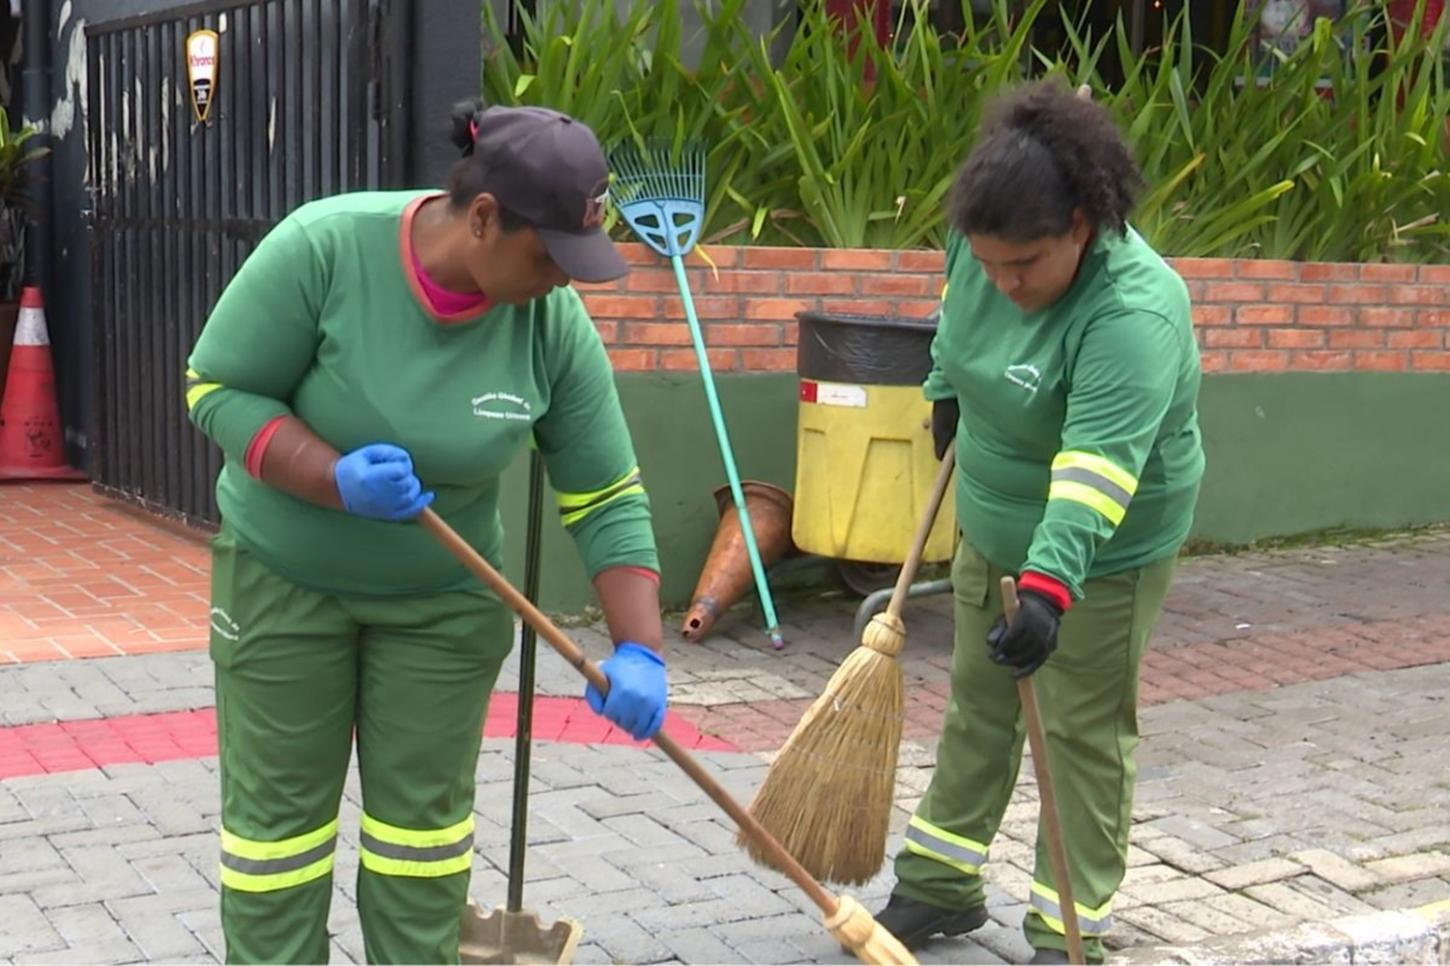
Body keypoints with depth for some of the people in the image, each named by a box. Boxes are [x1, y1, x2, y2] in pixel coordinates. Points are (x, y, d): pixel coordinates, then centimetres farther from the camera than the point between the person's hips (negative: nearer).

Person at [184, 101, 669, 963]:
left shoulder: (553, 324, -17)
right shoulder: (324, 246, -25)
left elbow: (608, 497, -11)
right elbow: (218, 389, -16)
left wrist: (638, 650, -18)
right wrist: (335, 481, -31)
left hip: (444, 594, 2)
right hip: (283, 574, -2)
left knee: (426, 817, 9)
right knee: (277, 814, 6)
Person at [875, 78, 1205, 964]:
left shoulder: (1134, 310, -33)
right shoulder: (983, 242, -12)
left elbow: (1097, 462, -44)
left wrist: (1052, 586, -52)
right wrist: (948, 392, 23)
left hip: (1101, 549, -7)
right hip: (993, 526, 7)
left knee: (1084, 733, 2)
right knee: (977, 703, 16)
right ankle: (942, 887, 30)